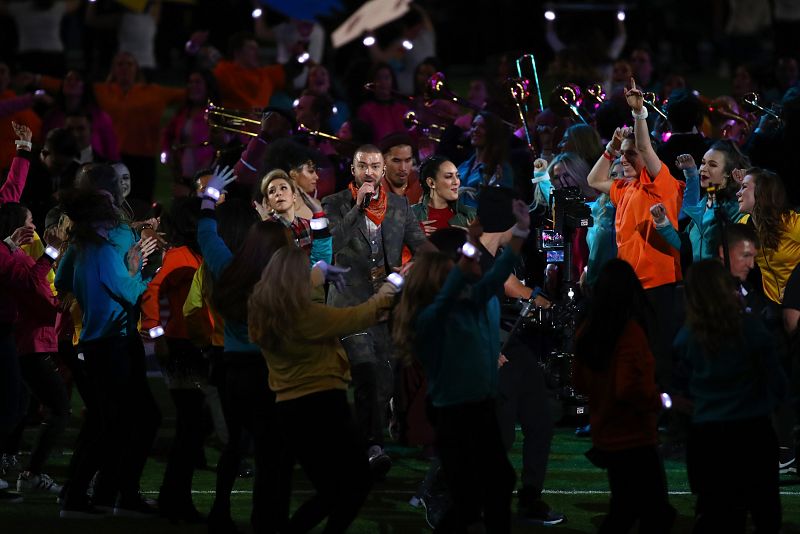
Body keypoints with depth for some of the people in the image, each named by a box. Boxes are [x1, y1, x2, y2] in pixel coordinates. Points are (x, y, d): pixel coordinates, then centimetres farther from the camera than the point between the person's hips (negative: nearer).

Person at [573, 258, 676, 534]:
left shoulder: (588, 331, 3)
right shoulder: (630, 332, -21)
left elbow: (580, 379, 14)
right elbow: (630, 388, -27)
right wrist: (657, 400, -10)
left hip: (605, 436, 8)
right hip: (634, 439, -8)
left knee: (623, 510, 21)